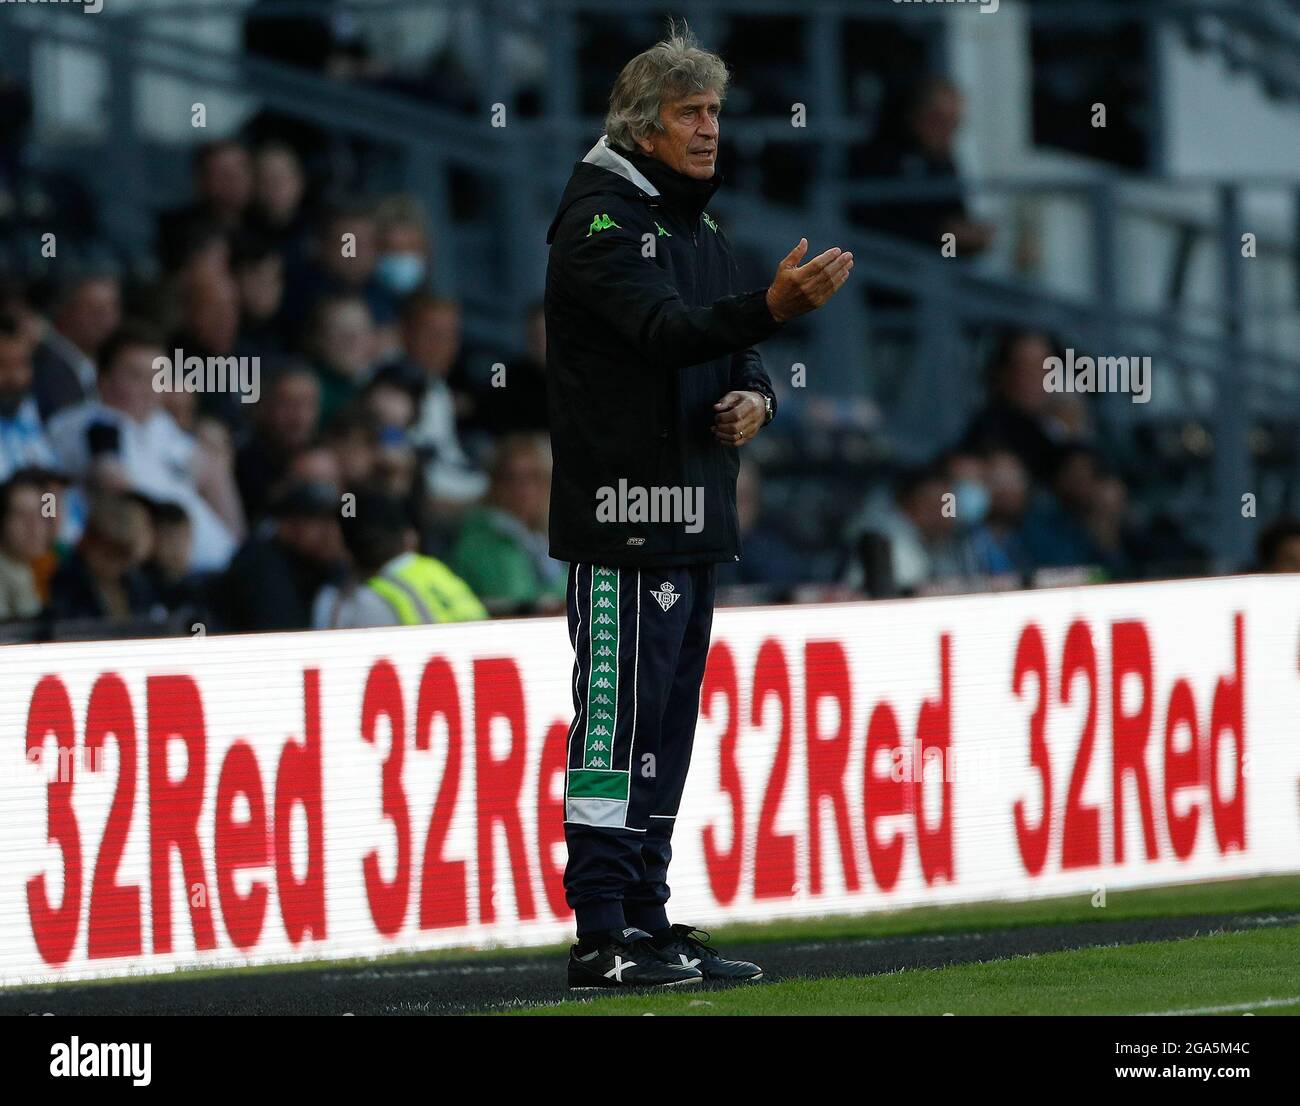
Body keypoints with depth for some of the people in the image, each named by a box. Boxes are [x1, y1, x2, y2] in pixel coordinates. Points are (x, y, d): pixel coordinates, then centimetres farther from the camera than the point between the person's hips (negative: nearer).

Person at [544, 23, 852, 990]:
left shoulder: (701, 222, 19)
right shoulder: (600, 219, -10)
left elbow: (729, 347, 21)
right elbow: (664, 328, -25)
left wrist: (755, 397, -3)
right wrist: (773, 307, -40)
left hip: (694, 522, 9)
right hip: (621, 521, -9)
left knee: (667, 725, 12)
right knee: (618, 718, -9)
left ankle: (647, 922, 18)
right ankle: (602, 938, -8)